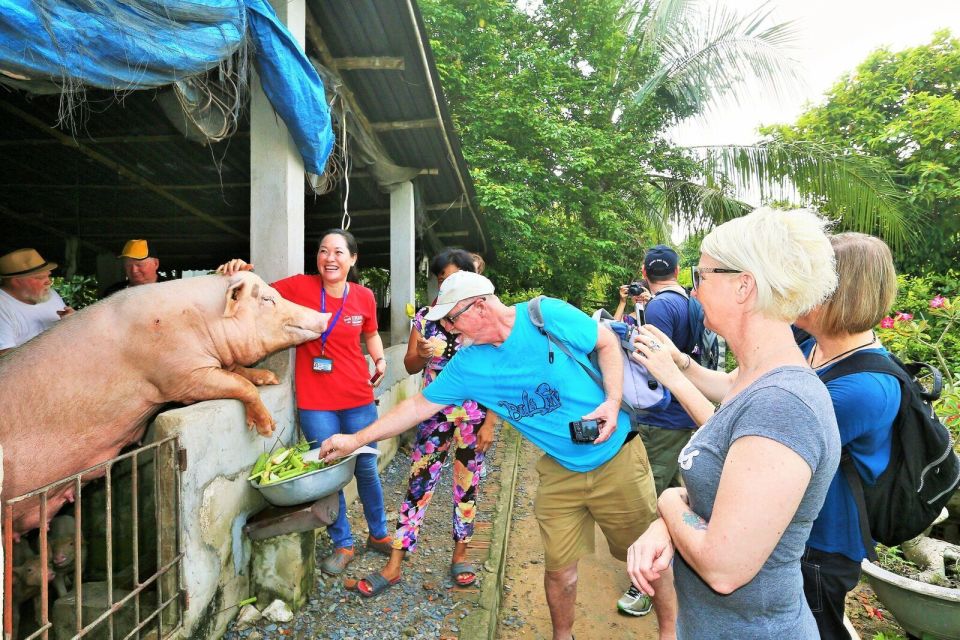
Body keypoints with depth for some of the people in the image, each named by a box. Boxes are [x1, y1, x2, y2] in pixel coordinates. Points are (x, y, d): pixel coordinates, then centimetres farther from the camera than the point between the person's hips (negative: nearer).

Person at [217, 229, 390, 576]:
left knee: (366, 469, 13)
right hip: (316, 402, -1)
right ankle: (343, 544, 30)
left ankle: (379, 534, 37)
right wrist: (240, 271, -19)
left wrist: (380, 359, 1)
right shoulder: (300, 287, -7)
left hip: (358, 398, 2)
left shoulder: (364, 296, -1)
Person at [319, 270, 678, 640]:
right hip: (560, 471, 3)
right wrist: (356, 439, 1)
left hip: (617, 456, -2)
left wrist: (612, 403, -18)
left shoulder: (547, 315, -18)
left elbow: (607, 343, -5)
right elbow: (419, 405, 1)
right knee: (559, 566, 7)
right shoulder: (467, 365, -6)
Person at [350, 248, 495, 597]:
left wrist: (489, 423, -9)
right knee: (419, 483, 3)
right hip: (435, 413, 1)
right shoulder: (425, 317, 0)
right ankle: (394, 564, 14)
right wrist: (421, 355, -20)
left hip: (474, 414, -1)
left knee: (467, 485, 11)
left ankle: (460, 555, 31)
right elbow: (410, 367, 4)